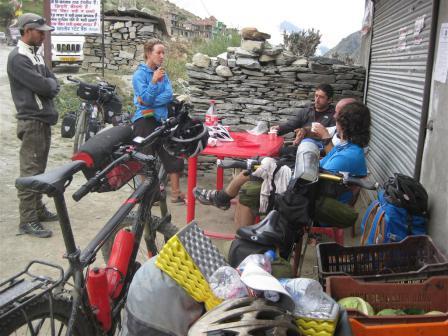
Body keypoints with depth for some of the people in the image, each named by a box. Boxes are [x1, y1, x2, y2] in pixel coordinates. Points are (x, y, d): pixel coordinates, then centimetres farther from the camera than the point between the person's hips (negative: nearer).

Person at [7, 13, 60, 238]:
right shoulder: (17, 58, -13)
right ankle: (27, 221, -2)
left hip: (44, 119, 9)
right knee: (30, 172, -7)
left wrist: (47, 85, -7)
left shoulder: (36, 55, 16)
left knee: (39, 169, 15)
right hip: (31, 121, -9)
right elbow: (42, 86, -22)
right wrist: (48, 84, -3)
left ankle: (38, 209, 25)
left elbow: (54, 84, 12)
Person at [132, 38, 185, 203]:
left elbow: (169, 95, -5)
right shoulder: (139, 74, -7)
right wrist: (154, 81, -28)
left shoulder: (163, 73, 9)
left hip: (161, 119, 6)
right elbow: (146, 98, -16)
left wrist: (149, 102, -16)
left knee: (173, 155, 6)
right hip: (144, 120, -5)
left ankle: (176, 193, 15)